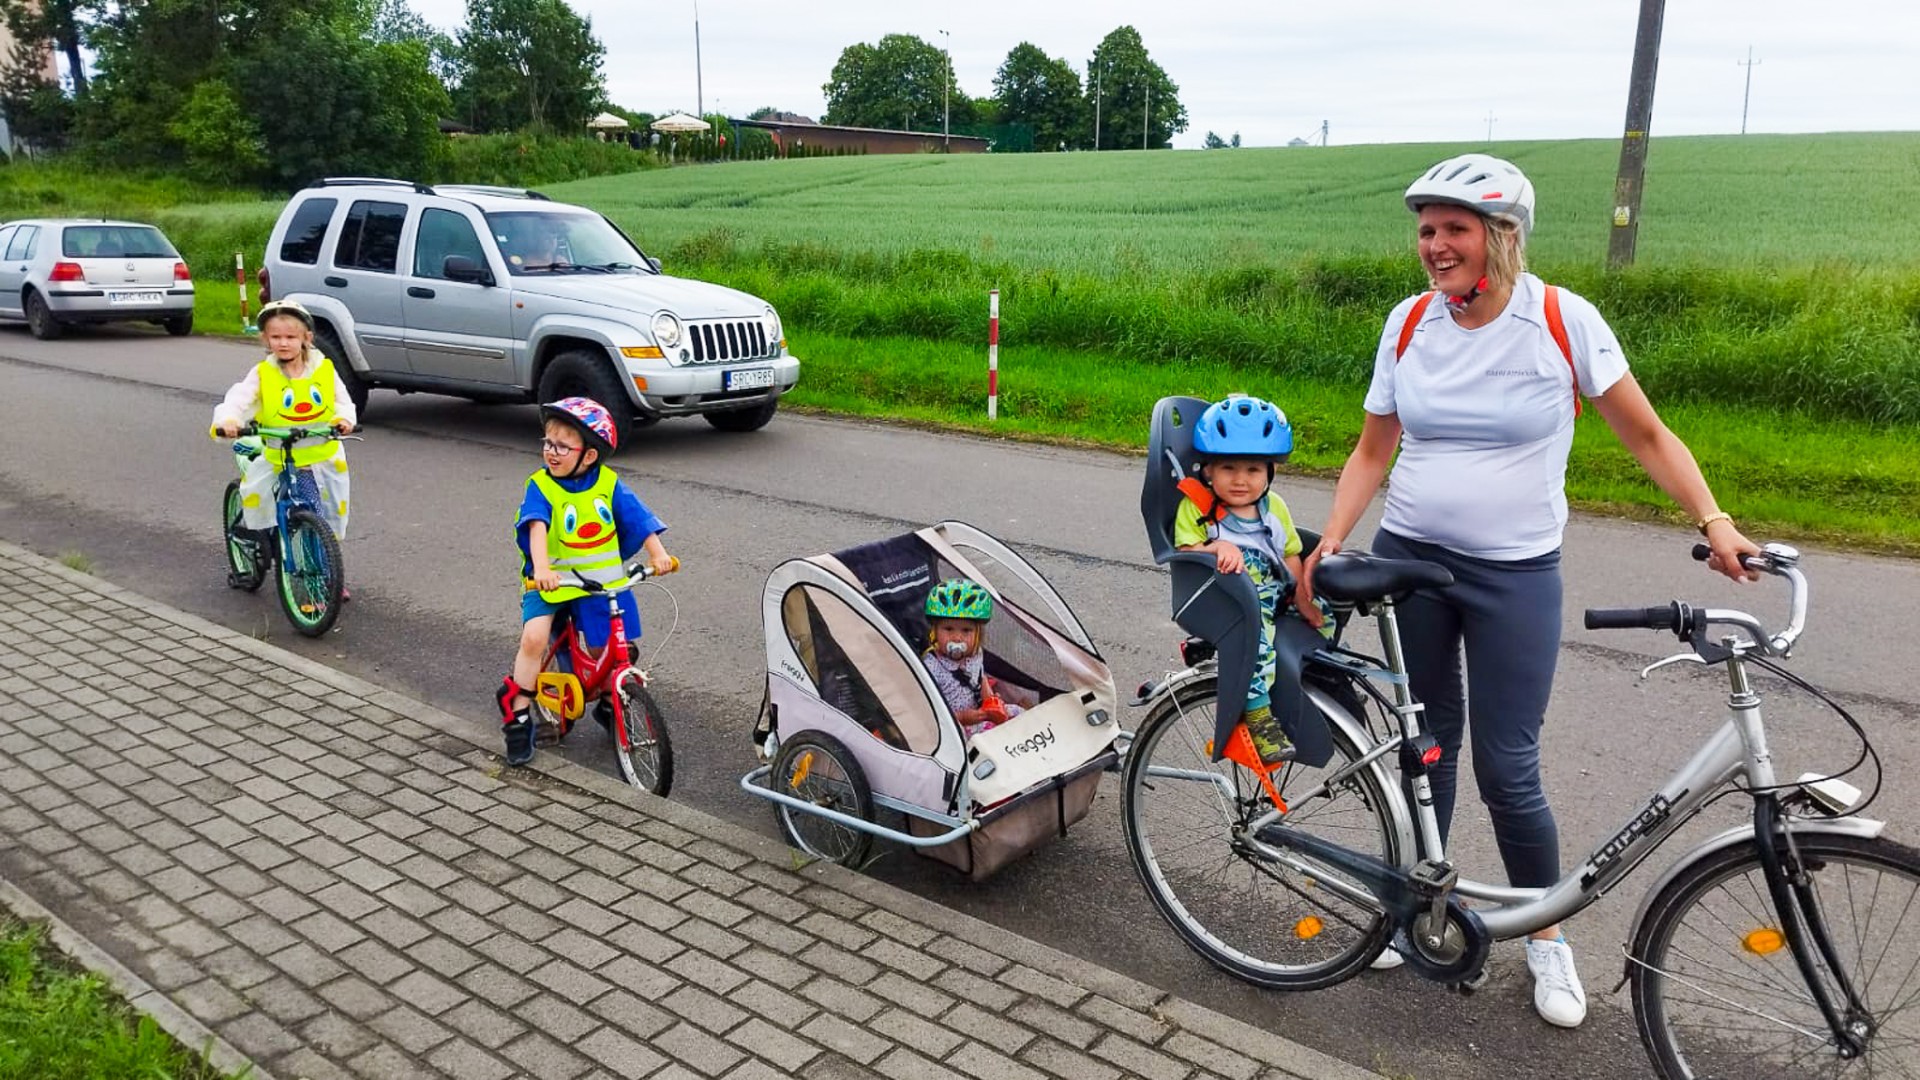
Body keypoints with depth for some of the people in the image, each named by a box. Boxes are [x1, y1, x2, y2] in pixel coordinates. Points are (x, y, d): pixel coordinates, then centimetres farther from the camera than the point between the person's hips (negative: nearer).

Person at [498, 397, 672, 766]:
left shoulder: (608, 484, -3)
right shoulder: (540, 486, -11)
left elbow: (638, 519, -7)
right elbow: (537, 528, -26)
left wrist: (657, 553, -23)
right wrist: (541, 568, -42)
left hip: (600, 581, 2)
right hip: (550, 580, -2)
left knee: (603, 651, 3)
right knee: (534, 638, -21)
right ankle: (517, 716, -6)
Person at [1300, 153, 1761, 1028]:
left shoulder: (1562, 320, -9)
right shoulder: (1409, 323, 0)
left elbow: (1647, 436, -2)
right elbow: (1372, 450, 6)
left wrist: (1714, 521, -14)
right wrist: (1327, 546, -5)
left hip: (1515, 575, -3)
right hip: (1408, 560, 3)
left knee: (1508, 769, 0)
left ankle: (1547, 939, 23)